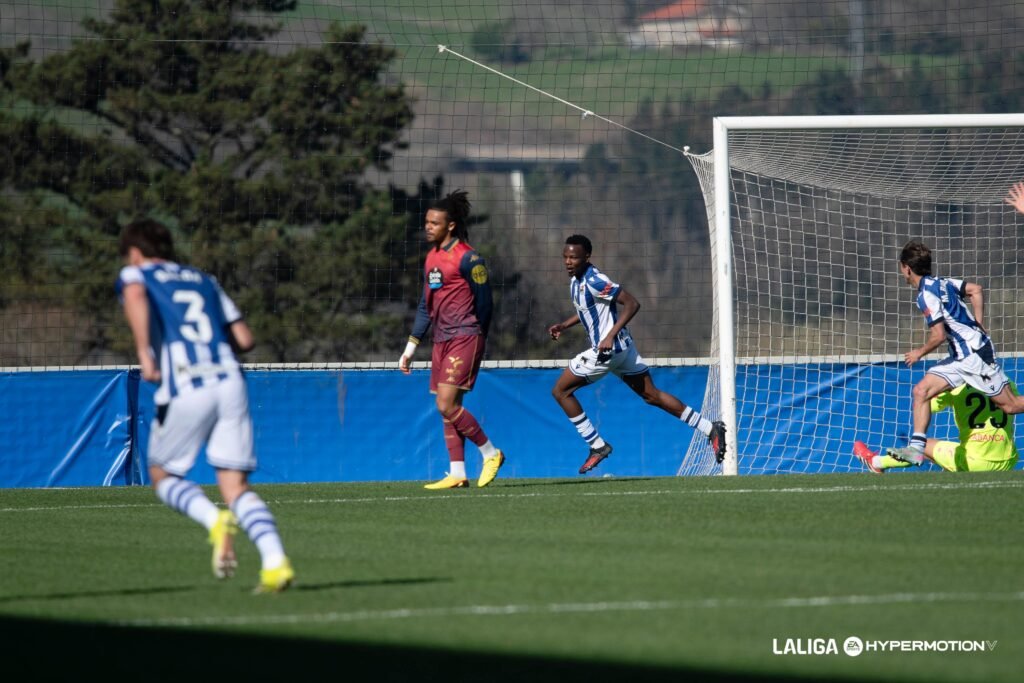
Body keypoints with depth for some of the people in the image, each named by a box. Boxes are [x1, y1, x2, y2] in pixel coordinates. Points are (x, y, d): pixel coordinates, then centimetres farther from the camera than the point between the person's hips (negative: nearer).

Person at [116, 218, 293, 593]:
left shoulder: (134, 274, 13)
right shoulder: (203, 280, 26)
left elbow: (135, 297, -14)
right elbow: (244, 339, 18)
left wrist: (144, 353, -15)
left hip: (185, 390, -4)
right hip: (230, 382, 4)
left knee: (163, 475, 15)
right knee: (236, 486, 3)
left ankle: (216, 521, -13)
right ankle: (275, 562, -18)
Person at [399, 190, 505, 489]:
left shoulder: (467, 258, -12)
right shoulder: (431, 257, 14)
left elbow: (484, 302, -8)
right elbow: (426, 306, 20)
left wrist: (476, 339, -1)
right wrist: (410, 348, 19)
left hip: (464, 338, -9)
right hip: (442, 340, 9)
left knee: (447, 404, -15)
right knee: (447, 410, 5)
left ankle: (491, 453, 0)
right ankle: (457, 474, 7)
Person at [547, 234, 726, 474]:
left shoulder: (593, 280, -20)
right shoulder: (576, 279, 9)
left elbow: (632, 303, -23)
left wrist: (610, 336, -29)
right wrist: (564, 325, 16)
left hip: (609, 349, -10)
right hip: (623, 348, 10)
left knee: (561, 390, -2)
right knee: (652, 395, 14)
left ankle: (597, 446, 2)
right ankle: (710, 429, 14)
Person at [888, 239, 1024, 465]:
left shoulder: (926, 295, -19)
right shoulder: (941, 283, 7)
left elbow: (939, 335, -23)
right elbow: (975, 290, 18)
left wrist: (920, 352, -4)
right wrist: (979, 329, 20)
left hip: (974, 354, -9)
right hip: (962, 356, 9)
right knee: (922, 391, 1)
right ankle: (917, 447, -3)